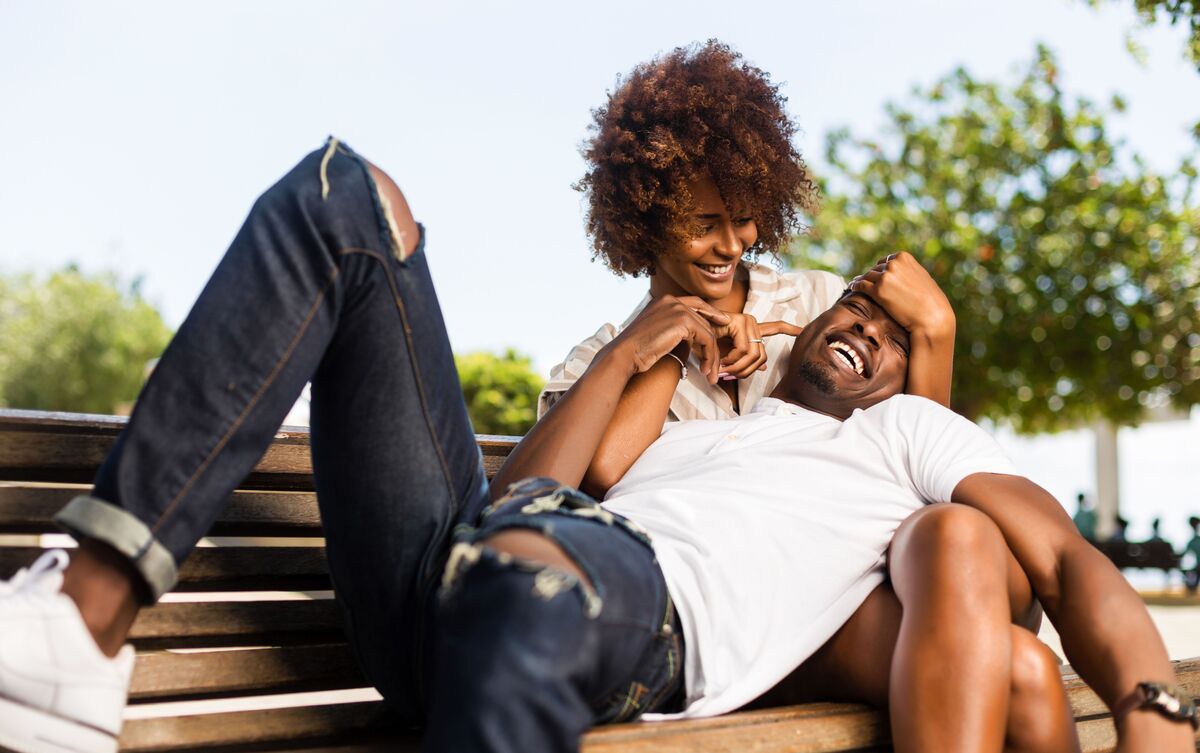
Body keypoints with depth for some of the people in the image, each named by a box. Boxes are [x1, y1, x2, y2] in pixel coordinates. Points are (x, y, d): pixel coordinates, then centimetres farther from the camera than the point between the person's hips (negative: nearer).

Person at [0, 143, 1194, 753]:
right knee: (344, 195, -5)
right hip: (433, 578, 5)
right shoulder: (674, 425, 39)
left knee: (531, 568, -45)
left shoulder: (905, 430, 30)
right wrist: (628, 353, 26)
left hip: (644, 600, -5)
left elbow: (1064, 555, 14)